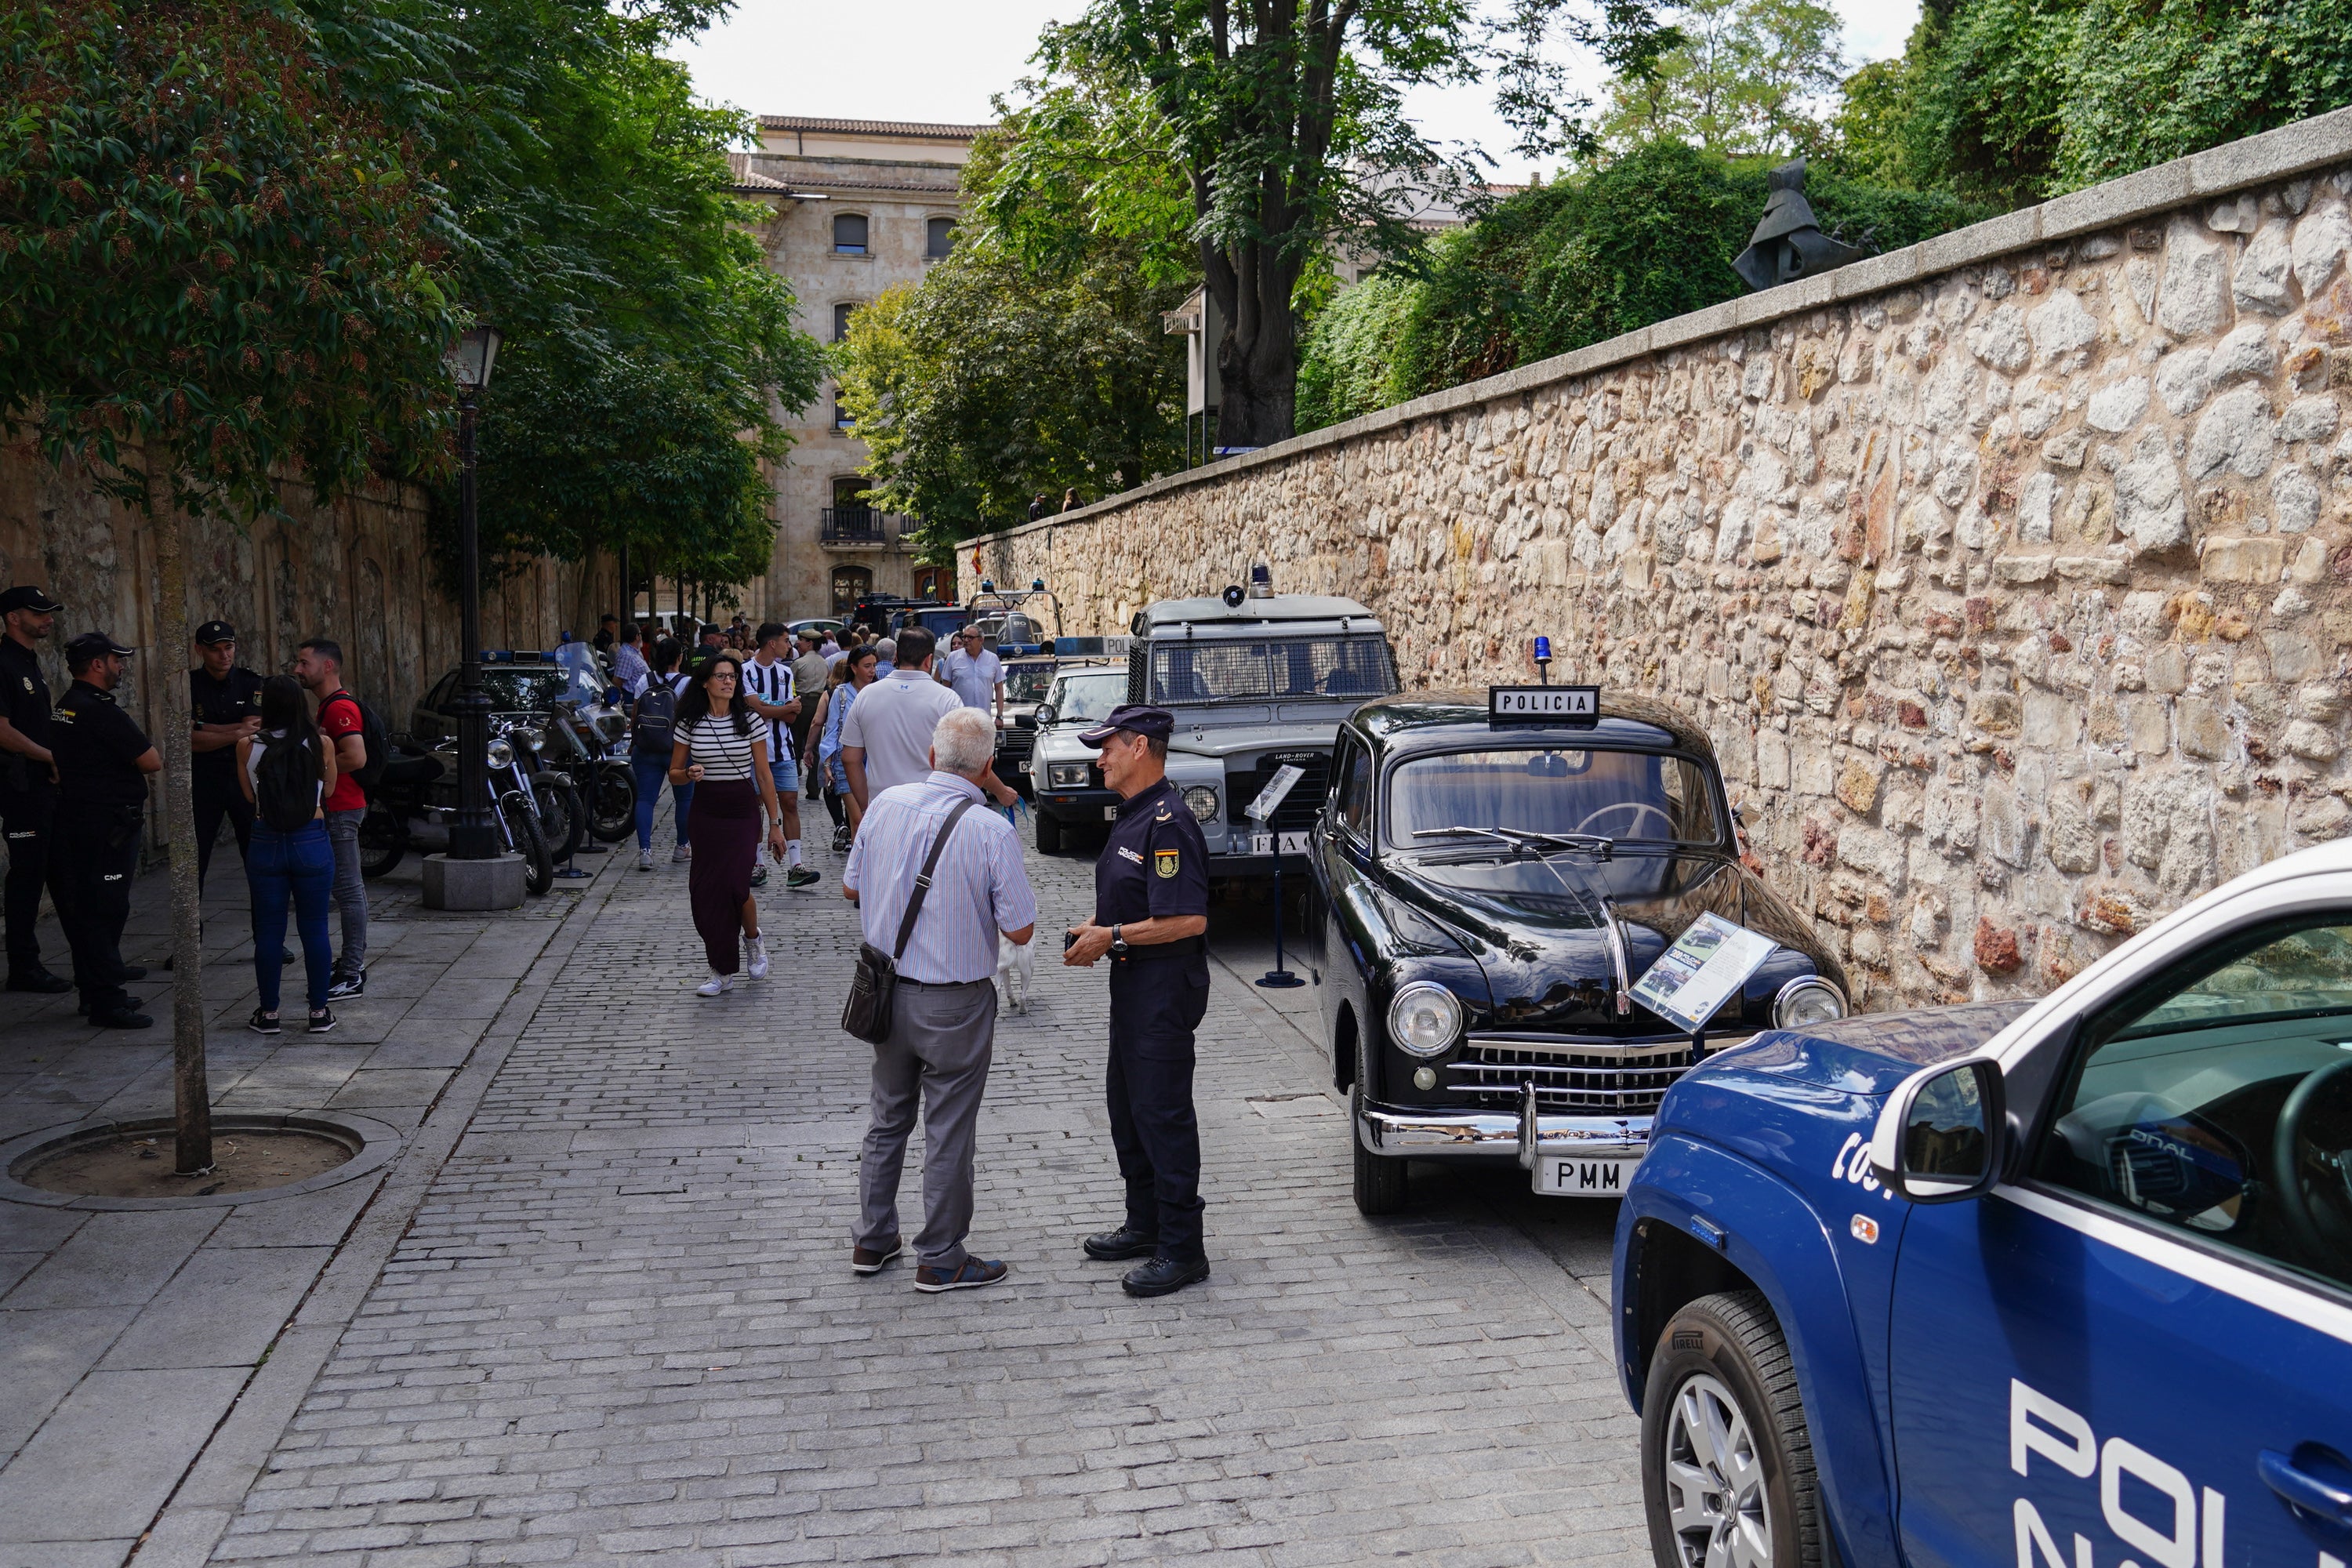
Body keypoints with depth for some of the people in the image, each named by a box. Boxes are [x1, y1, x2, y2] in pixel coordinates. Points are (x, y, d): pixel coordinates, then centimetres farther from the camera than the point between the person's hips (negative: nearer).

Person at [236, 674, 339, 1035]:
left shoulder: (248, 746, -4)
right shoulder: (320, 744, -5)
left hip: (266, 844, 0)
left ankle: (268, 1013, 15)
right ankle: (319, 1011, 13)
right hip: (311, 842, 0)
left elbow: (248, 794, 10)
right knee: (314, 928, 7)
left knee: (269, 930, 8)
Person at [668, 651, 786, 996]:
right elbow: (673, 773, 9)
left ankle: (753, 940, 17)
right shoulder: (690, 724, 2)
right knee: (705, 890, 0)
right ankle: (721, 972, 11)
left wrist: (775, 824, 2)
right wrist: (689, 773, -16)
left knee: (735, 886, -15)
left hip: (743, 812, -2)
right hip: (705, 812, 2)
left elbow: (764, 775, 2)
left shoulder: (750, 721, -1)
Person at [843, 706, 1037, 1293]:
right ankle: (940, 1261, 17)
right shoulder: (992, 832, -19)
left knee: (888, 1118, 20)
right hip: (955, 1003, -5)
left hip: (888, 990, 5)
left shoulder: (887, 804, -5)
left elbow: (850, 888, 7)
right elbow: (1020, 929, -13)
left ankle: (873, 1240, 31)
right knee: (948, 1132, 7)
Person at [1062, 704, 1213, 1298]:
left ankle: (1183, 1250, 3)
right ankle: (1146, 1224, 31)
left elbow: (1189, 919, -27)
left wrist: (1114, 937, -20)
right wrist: (1097, 929, 6)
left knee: (1163, 1112, -5)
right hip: (1134, 982, 11)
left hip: (1164, 986, -11)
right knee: (1128, 1105, 18)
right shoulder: (1134, 816, 13)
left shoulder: (1167, 823, -20)